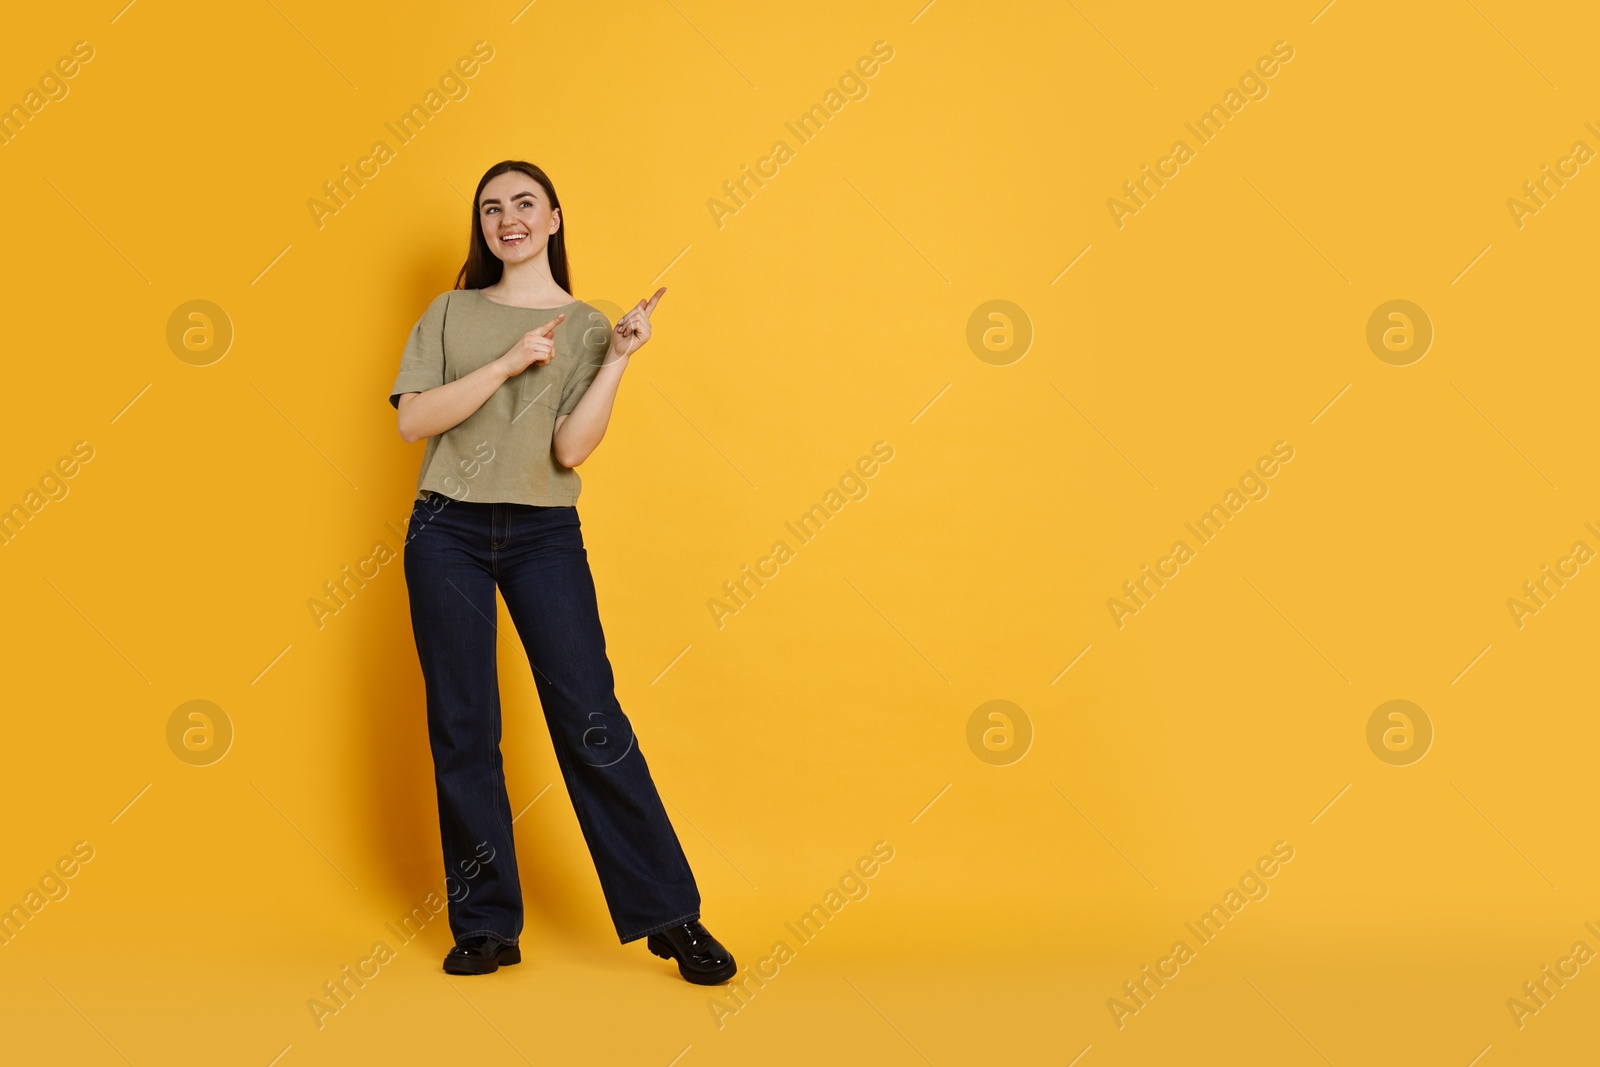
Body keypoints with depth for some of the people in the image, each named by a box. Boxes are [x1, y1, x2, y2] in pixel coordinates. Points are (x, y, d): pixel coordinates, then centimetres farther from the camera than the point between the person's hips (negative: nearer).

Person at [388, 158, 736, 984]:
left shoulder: (586, 326, 5)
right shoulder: (452, 313, 8)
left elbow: (571, 448, -8)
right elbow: (412, 420, -6)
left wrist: (619, 357, -15)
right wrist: (509, 363, -12)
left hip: (544, 536, -1)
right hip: (448, 534, 1)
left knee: (592, 722, -4)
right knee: (463, 731, 3)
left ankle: (670, 916, 5)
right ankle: (486, 927, 14)